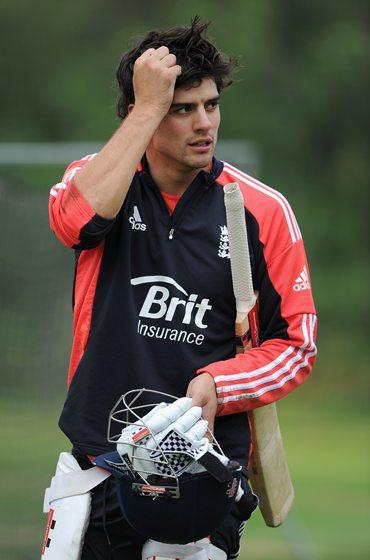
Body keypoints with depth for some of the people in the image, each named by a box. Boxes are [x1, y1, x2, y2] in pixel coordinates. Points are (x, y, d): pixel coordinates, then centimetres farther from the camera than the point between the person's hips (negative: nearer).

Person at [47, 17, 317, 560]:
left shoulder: (263, 210, 0)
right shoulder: (97, 177, 2)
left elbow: (296, 342, 3)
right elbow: (78, 218, -24)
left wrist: (217, 385, -15)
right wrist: (149, 106, -20)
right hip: (102, 458, 0)